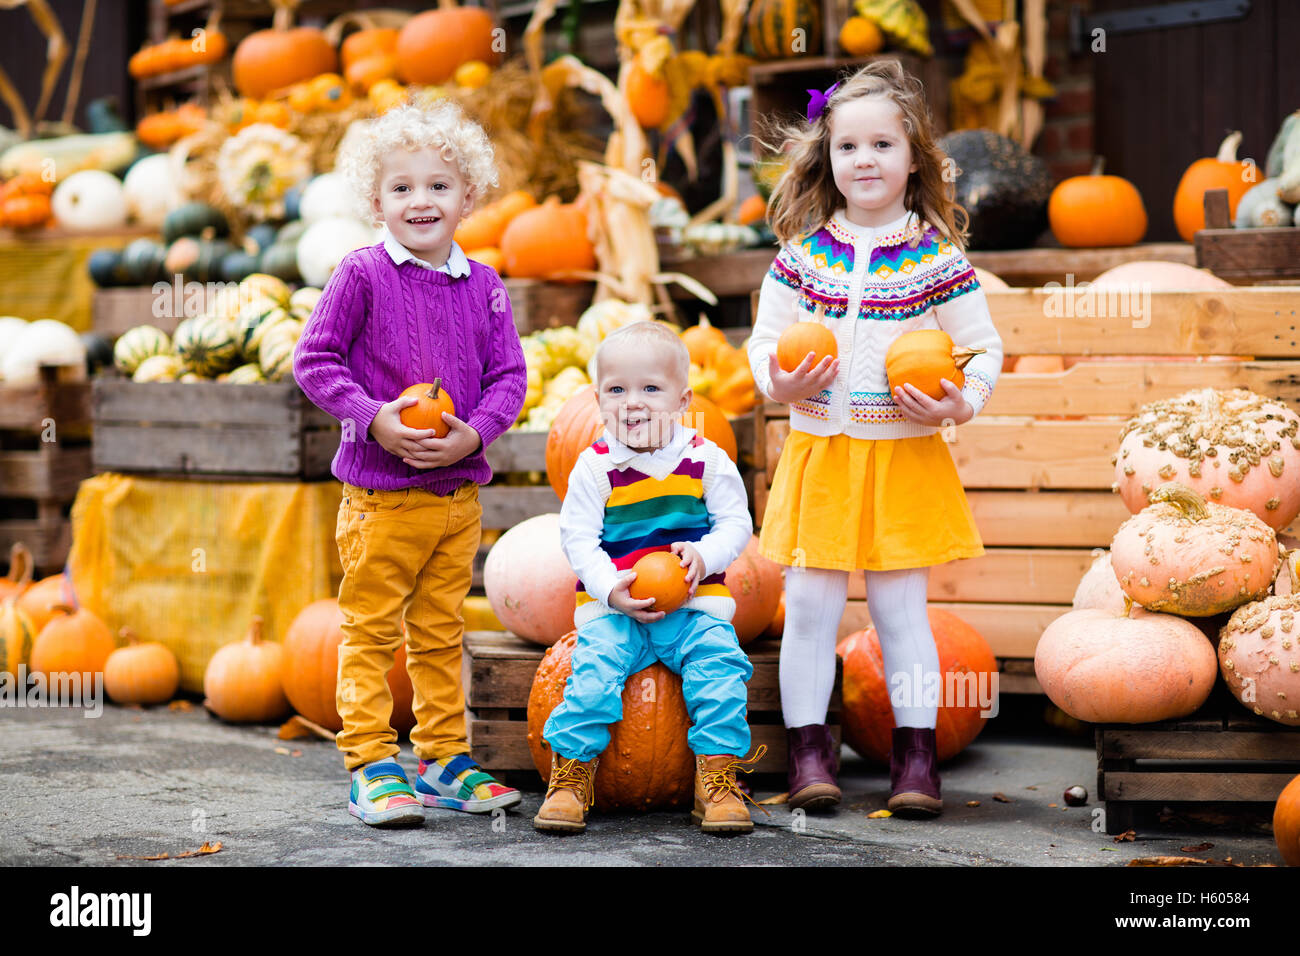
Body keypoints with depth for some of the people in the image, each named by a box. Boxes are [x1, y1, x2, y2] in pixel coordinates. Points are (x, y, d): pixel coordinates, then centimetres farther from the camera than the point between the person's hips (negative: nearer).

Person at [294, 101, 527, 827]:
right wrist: (375, 419, -18)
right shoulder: (362, 275, -8)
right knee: (371, 631, 3)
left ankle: (444, 759, 25)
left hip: (459, 491, 4)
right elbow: (315, 359, -7)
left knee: (441, 633, 15)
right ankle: (371, 767, 9)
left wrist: (474, 432, -12)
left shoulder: (482, 285, 4)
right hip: (381, 494, -4)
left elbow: (509, 374, 6)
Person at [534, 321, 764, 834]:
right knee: (594, 669, -25)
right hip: (614, 606, -1)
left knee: (718, 665, -23)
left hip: (695, 603, 1)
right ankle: (570, 779, -11)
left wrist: (704, 554, -15)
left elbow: (736, 523, 6)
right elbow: (578, 538, -2)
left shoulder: (706, 459, 3)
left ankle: (719, 780, -13)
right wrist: (610, 588, -18)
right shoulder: (594, 466, 0)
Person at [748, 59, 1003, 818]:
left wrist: (963, 402, -15)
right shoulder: (803, 251, 1)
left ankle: (917, 753, 13)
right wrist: (778, 381, -12)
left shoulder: (936, 256, -3)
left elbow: (984, 346, 2)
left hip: (906, 457, -1)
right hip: (820, 452, 2)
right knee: (809, 605, 2)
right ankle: (809, 747, 13)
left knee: (901, 607, 4)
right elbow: (765, 336, 8)